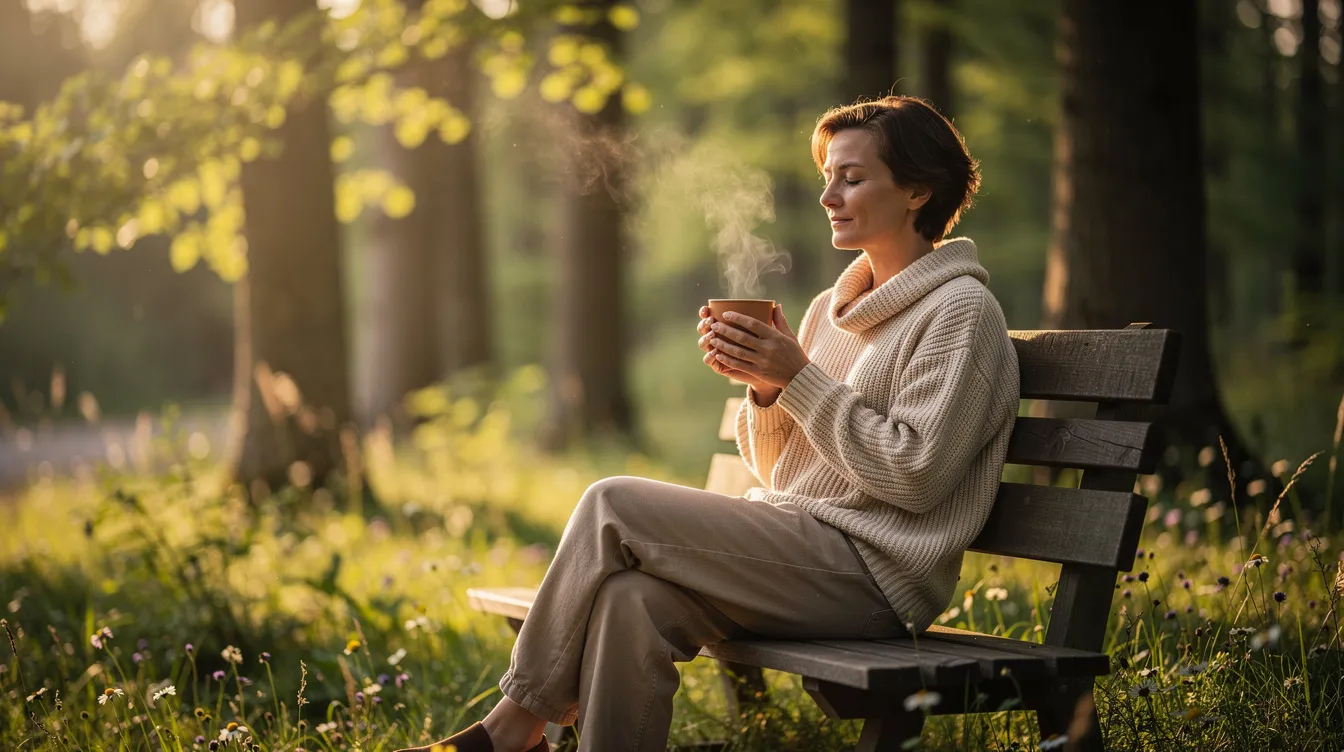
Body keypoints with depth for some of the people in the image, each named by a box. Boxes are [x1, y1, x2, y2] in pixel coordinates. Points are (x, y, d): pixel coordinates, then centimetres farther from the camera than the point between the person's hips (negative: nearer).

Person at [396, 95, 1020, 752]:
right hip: (795, 550, 7)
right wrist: (765, 386, -1)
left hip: (877, 569, -7)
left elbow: (915, 474, -14)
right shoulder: (832, 307, 19)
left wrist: (799, 378, -14)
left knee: (613, 506, -18)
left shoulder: (961, 310, -5)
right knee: (631, 600, -25)